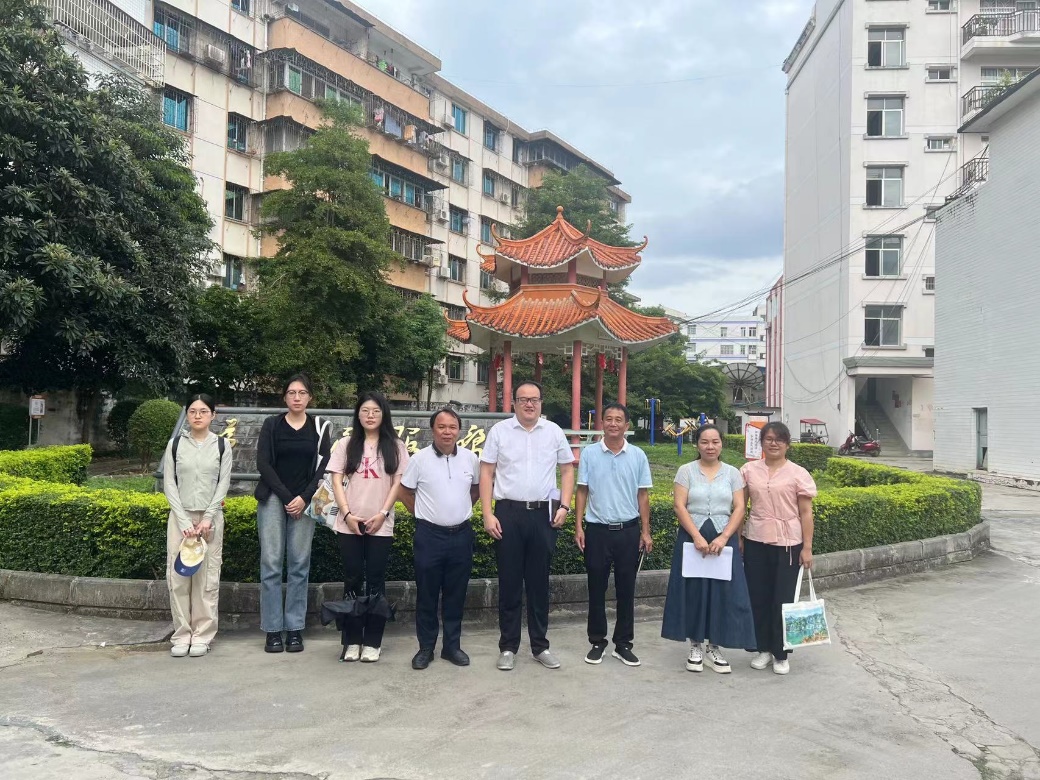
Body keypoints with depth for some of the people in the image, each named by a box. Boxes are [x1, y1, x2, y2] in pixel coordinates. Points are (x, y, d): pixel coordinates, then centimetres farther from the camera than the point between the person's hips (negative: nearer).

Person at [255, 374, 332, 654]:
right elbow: (263, 464, -2)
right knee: (271, 563, -4)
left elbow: (323, 466, 3)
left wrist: (304, 498, -9)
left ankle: (295, 629, 7)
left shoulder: (319, 427, 7)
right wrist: (286, 497, -9)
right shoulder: (271, 424, 5)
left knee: (299, 564, 0)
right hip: (273, 499, -1)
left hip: (304, 502, 1)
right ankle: (273, 630, 3)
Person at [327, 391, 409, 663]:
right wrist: (347, 514, -8)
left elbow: (398, 482, 0)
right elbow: (337, 480, 3)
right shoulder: (347, 445, 8)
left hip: (381, 525, -1)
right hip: (349, 524, 1)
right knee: (352, 580, 5)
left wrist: (382, 514, -9)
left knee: (375, 581, 2)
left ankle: (372, 642, 9)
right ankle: (352, 640, 12)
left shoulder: (395, 446, 4)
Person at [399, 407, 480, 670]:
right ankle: (426, 647, 19)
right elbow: (404, 492, 4)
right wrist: (423, 514, 6)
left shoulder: (470, 459, 0)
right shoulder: (420, 458, -7)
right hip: (429, 535, -2)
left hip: (461, 535, 2)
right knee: (427, 595, 6)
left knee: (456, 595, 10)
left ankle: (452, 646, 23)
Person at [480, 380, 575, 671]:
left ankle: (540, 645, 22)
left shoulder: (554, 431, 6)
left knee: (539, 583, 10)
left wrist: (564, 507, -1)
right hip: (508, 513, -1)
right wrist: (487, 514, -7)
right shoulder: (499, 431, 1)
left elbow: (567, 470, 10)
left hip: (544, 514, 1)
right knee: (509, 583, 6)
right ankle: (508, 647, 18)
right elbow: (486, 474, 0)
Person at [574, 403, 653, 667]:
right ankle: (597, 642, 20)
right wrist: (578, 528, -3)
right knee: (597, 589, 7)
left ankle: (623, 644, 19)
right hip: (597, 529, -1)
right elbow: (582, 492, 2)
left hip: (628, 530, 1)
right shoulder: (589, 453, -1)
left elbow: (643, 495, 5)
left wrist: (645, 532, 3)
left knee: (626, 590, 8)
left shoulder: (638, 456, 2)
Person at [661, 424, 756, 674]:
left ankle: (715, 647, 15)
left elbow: (739, 508, 0)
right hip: (692, 538, -1)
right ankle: (696, 646, 16)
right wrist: (697, 537, -16)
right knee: (693, 591, 2)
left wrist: (723, 537, -13)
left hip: (724, 539, 1)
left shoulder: (732, 473, 6)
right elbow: (680, 506, -5)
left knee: (723, 592, 2)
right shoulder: (686, 471, 2)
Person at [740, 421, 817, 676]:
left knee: (783, 600, 4)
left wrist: (807, 547, -6)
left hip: (787, 544, -2)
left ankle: (781, 654, 19)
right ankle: (763, 649, 23)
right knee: (758, 597, 8)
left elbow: (806, 513, -2)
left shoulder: (798, 474, -3)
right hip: (756, 542, 2)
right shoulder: (749, 470, 3)